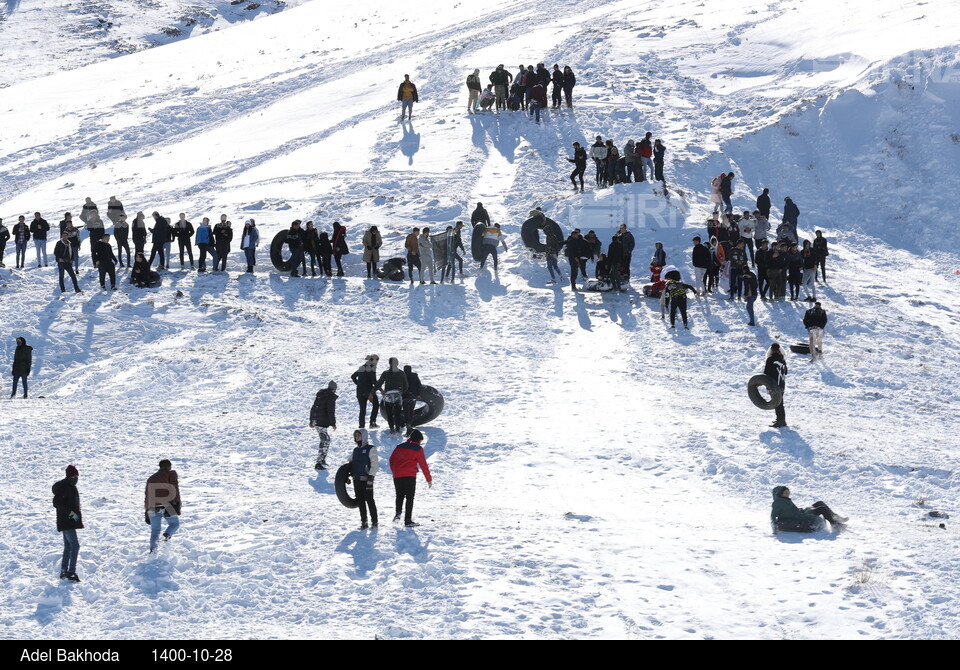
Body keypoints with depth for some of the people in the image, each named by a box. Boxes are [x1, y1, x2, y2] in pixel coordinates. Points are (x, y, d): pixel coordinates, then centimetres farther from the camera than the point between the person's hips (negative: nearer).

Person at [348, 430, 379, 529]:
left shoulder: (371, 449, -4)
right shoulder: (355, 450, 16)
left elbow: (375, 464, -9)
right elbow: (350, 462, 27)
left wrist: (371, 477, -15)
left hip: (366, 479, -6)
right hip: (356, 479, 6)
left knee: (369, 500, -4)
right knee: (360, 501, 6)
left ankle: (374, 521, 4)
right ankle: (363, 522, 11)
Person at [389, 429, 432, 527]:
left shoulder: (399, 447, 15)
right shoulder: (418, 449, 2)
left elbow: (391, 459, 18)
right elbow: (423, 465, 1)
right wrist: (429, 479, 7)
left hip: (397, 476, 4)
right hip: (409, 475, -4)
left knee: (400, 495, 20)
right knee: (409, 497, 0)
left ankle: (398, 512, -2)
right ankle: (408, 520, -5)